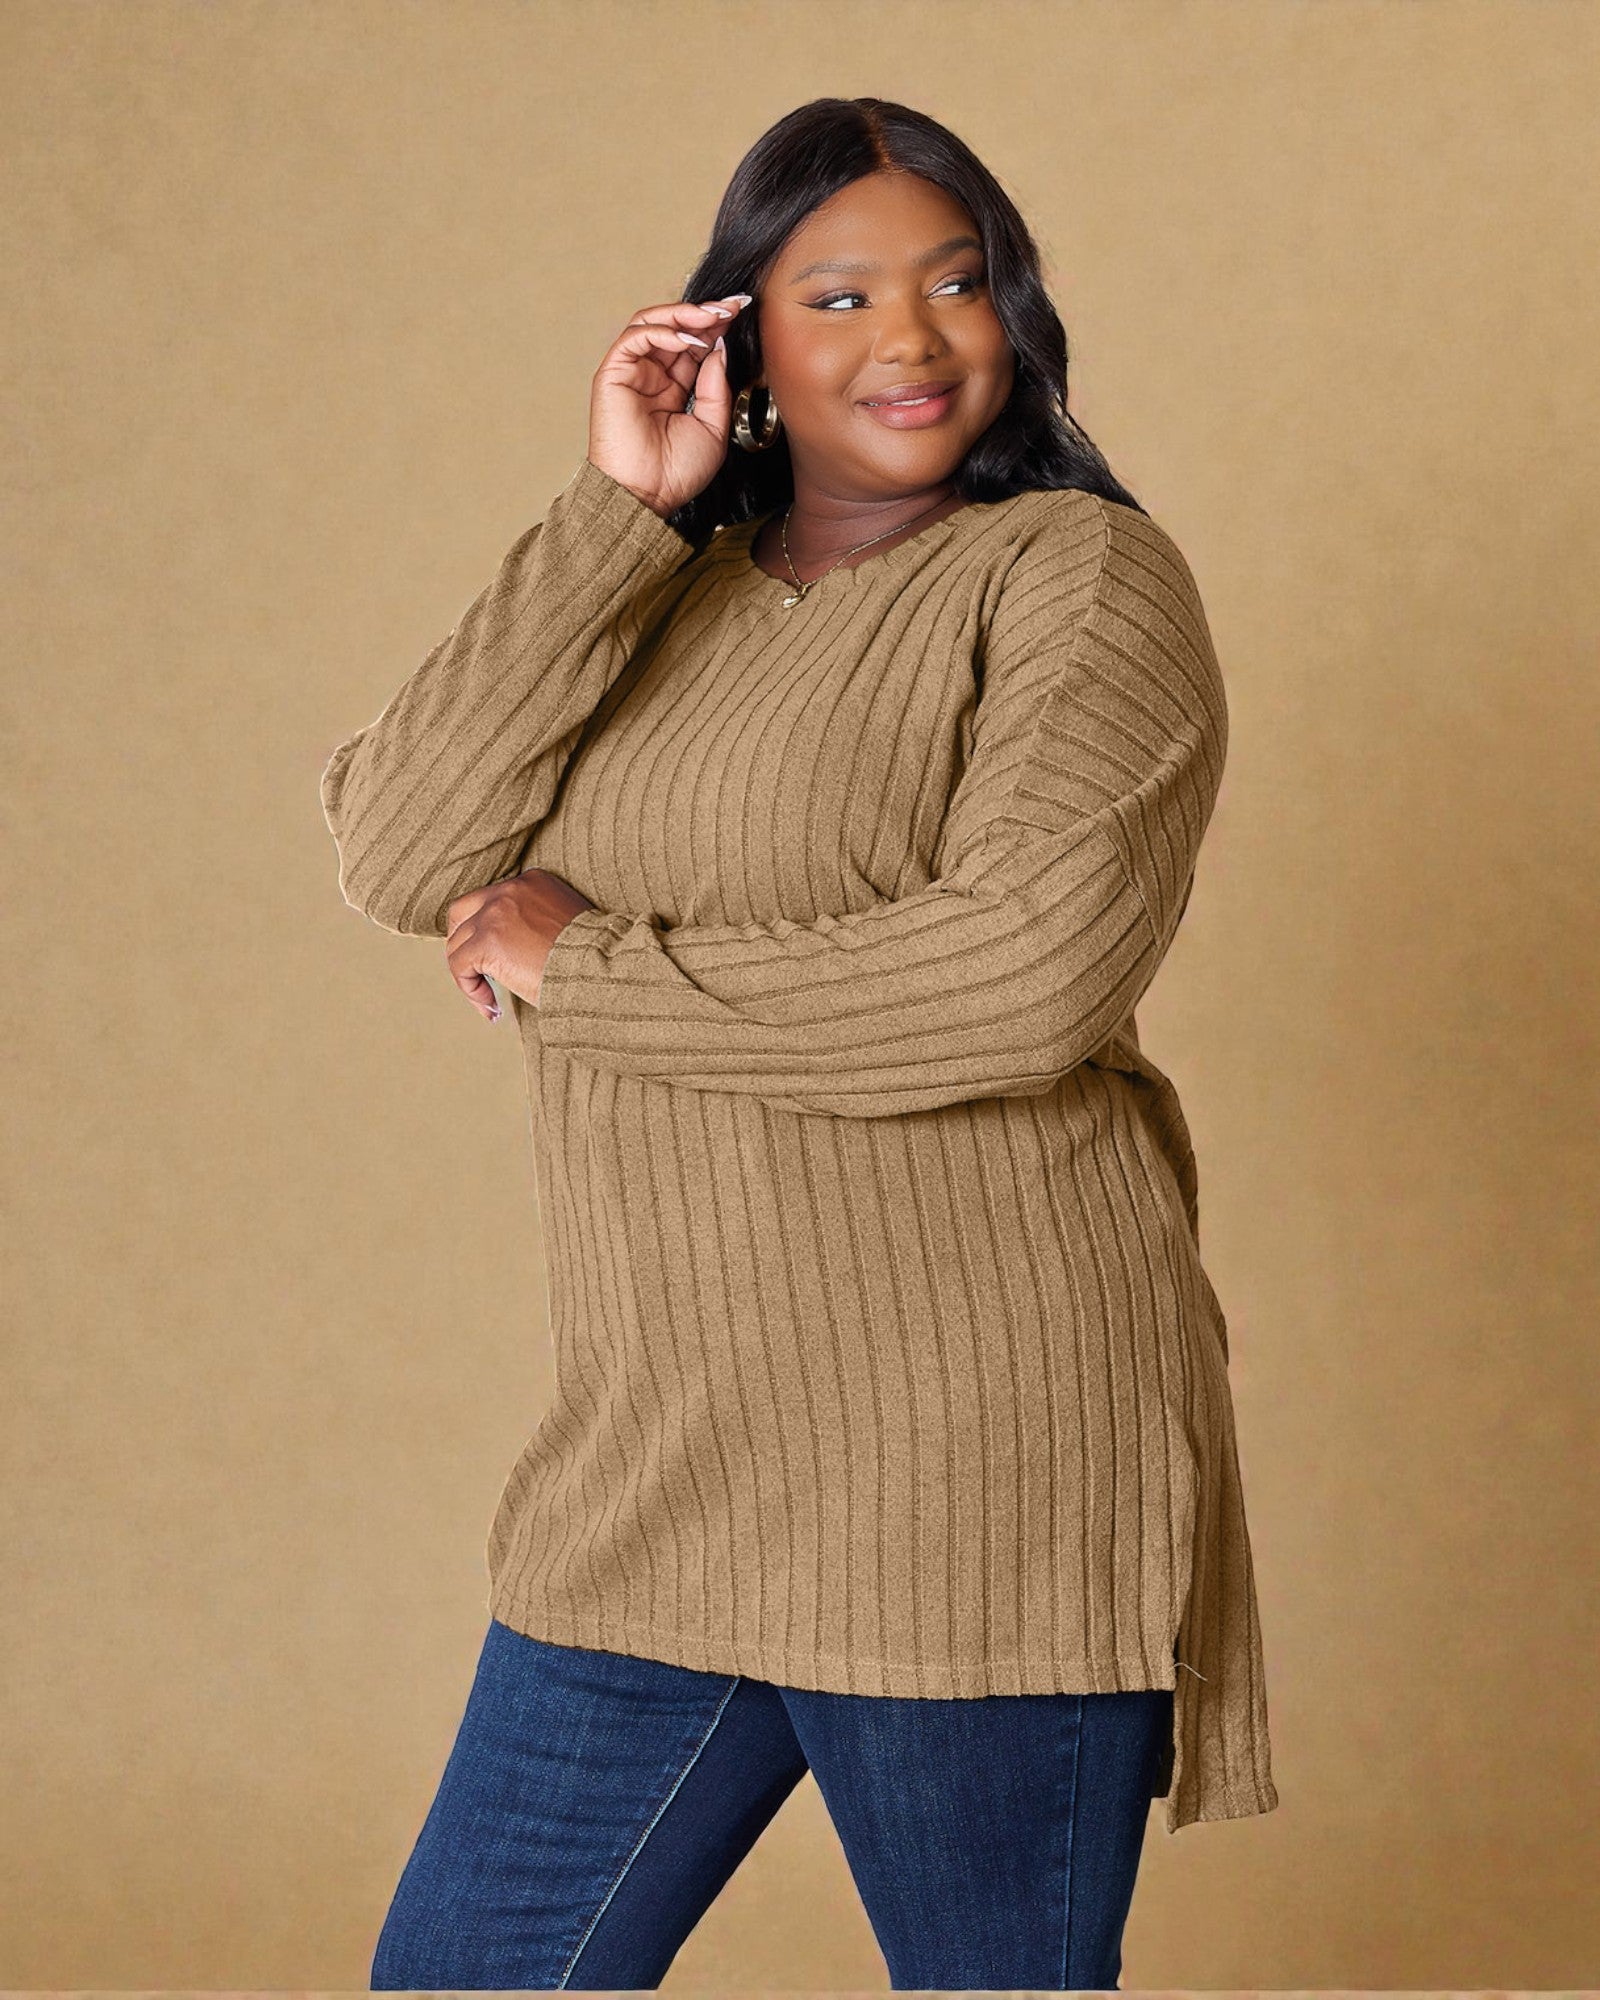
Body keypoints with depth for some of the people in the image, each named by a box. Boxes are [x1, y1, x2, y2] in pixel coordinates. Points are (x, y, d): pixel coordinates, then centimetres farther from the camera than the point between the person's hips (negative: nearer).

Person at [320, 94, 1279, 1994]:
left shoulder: (1078, 575, -3)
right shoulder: (658, 607, 13)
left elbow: (1028, 979, -19)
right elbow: (401, 859, -3)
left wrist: (586, 972, -10)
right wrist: (613, 507, -6)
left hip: (974, 1476, -5)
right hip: (654, 1480, 6)